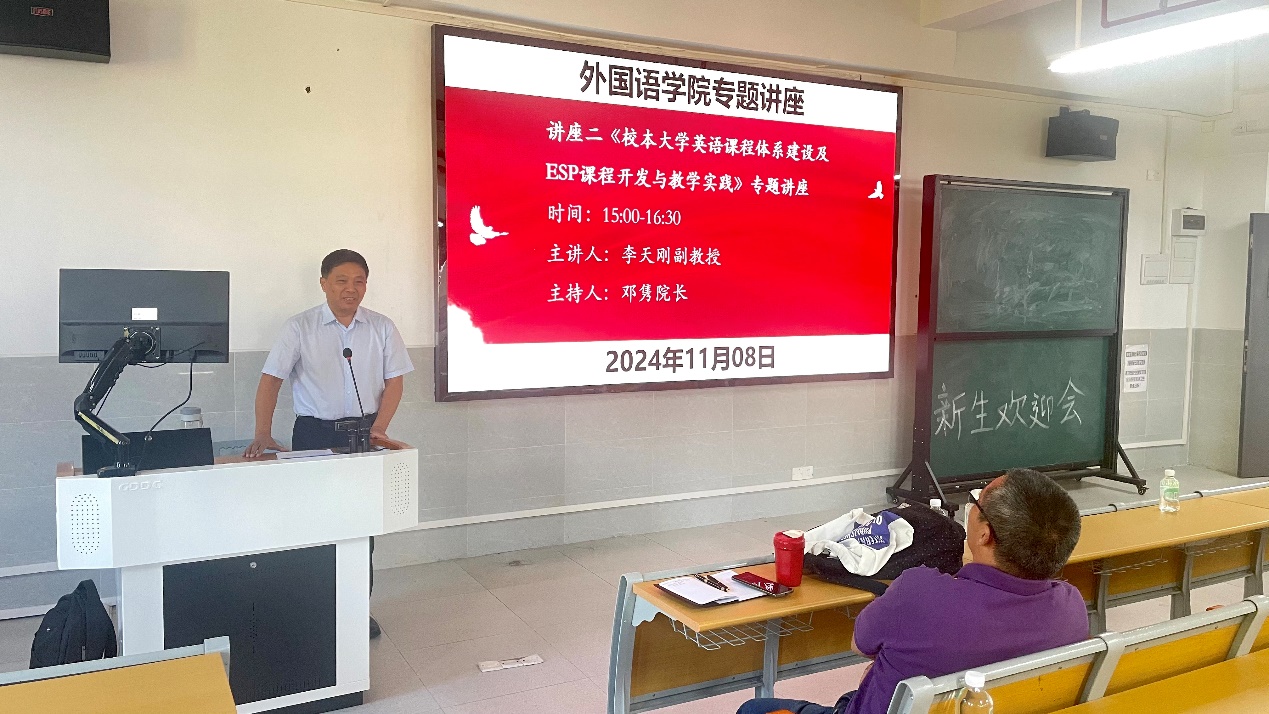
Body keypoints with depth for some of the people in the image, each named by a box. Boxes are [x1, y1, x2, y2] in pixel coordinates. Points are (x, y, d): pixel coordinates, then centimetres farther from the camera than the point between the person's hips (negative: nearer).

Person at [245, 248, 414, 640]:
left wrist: (379, 427, -10)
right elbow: (271, 380, -8)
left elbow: (394, 381, 3)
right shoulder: (299, 328, -3)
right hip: (314, 433, -2)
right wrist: (263, 434, -20)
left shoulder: (382, 328, 3)